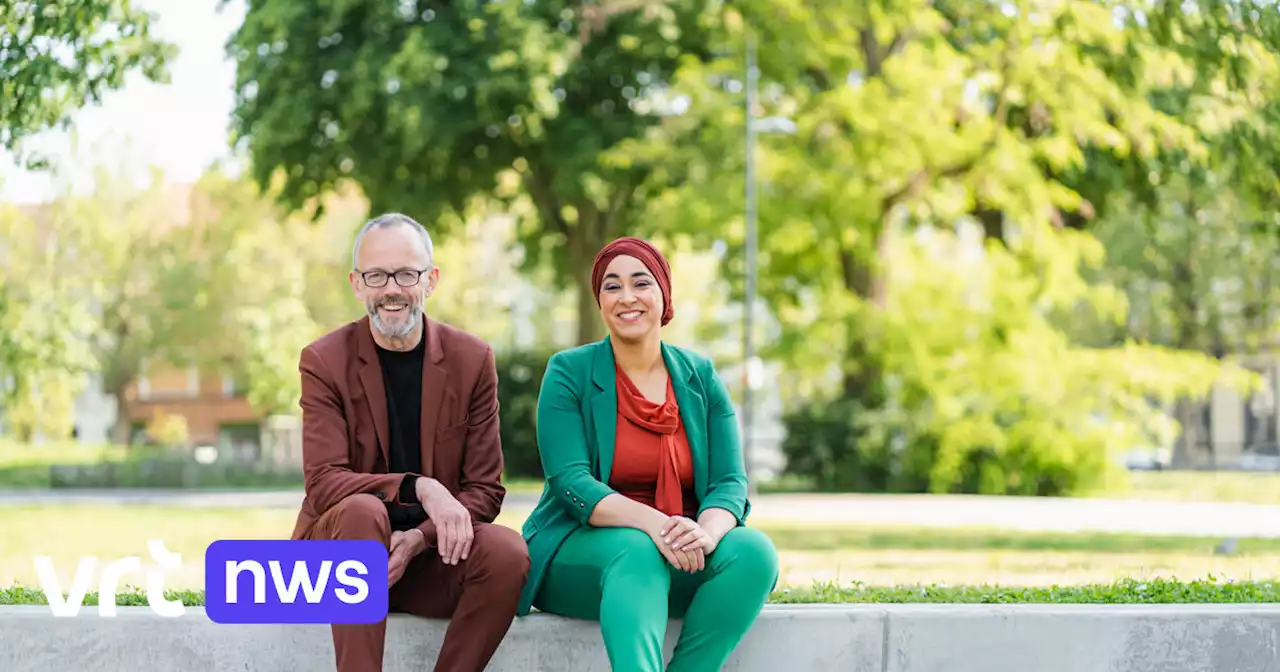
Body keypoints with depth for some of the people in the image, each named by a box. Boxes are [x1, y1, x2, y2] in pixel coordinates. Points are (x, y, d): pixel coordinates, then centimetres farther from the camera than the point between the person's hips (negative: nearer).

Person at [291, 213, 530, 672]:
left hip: (430, 554, 2)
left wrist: (419, 539, -19)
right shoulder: (324, 362, -4)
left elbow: (485, 489, -1)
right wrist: (417, 487, -30)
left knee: (507, 552, -28)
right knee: (362, 512, -35)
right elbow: (323, 484, -14)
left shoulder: (472, 360, 1)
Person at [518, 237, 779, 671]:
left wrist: (707, 533, -26)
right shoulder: (569, 373, -1)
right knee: (636, 553, -37)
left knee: (754, 552, -26)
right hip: (584, 550, -3)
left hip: (681, 554, 4)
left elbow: (730, 482, -1)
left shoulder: (700, 377, 8)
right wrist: (652, 524, -30)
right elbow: (571, 483, -12)